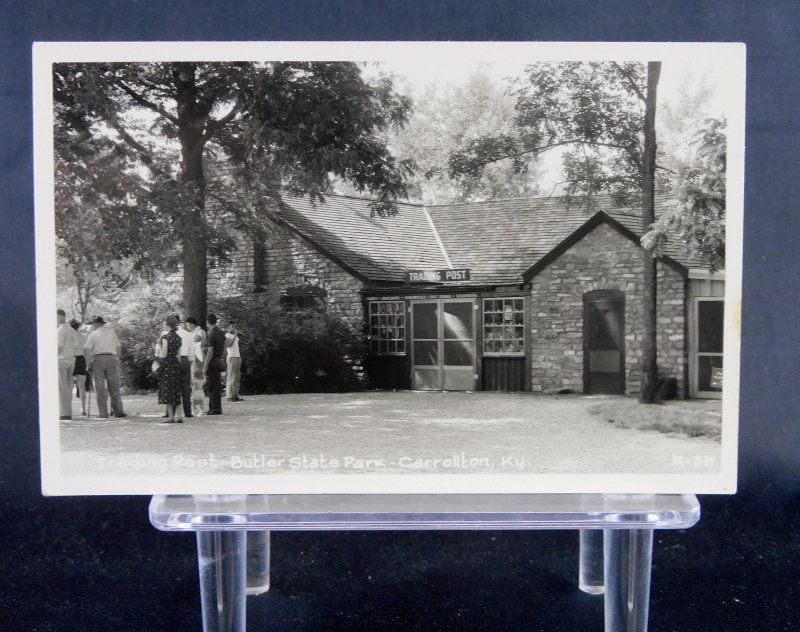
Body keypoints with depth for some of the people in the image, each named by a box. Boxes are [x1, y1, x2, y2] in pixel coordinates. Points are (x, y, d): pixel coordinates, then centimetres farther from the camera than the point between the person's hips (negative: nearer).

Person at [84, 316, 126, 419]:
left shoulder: (93, 334, 6)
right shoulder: (111, 332, 14)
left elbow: (87, 350, -4)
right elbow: (119, 346, 13)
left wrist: (88, 364, -1)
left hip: (98, 358, -2)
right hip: (111, 358, 2)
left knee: (100, 387, 1)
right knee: (114, 386, 6)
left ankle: (103, 414, -2)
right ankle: (118, 412, 4)